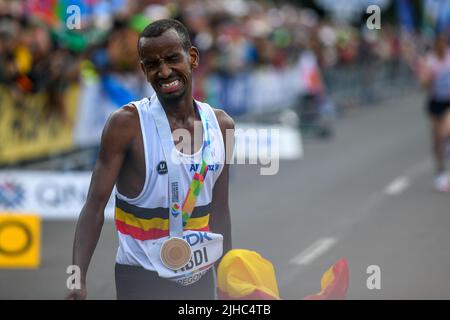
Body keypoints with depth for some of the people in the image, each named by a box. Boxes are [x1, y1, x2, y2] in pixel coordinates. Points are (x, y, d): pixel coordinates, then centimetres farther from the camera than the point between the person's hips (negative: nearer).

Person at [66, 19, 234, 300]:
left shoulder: (221, 125, 3)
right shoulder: (127, 124, -11)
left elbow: (220, 211, 12)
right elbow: (95, 207, -12)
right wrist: (77, 280, -22)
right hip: (141, 278, -4)